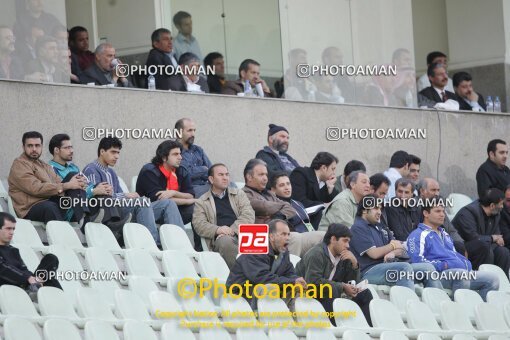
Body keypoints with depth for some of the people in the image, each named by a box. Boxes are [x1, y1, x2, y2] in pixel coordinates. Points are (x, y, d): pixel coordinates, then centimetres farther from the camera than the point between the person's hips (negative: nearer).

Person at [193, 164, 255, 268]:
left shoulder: (239, 194, 23)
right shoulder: (201, 202, 18)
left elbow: (249, 216, 9)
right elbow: (199, 224, 4)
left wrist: (232, 230, -10)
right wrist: (218, 230, -17)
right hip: (220, 237, -1)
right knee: (225, 241, -38)